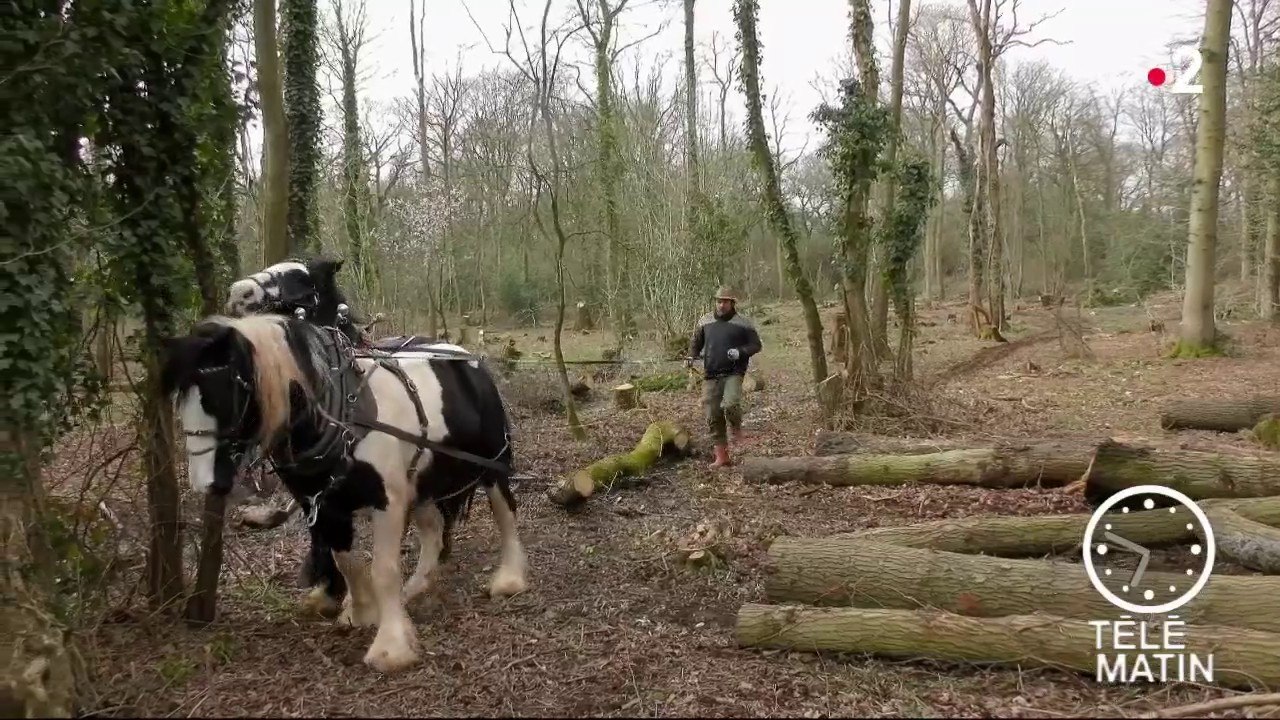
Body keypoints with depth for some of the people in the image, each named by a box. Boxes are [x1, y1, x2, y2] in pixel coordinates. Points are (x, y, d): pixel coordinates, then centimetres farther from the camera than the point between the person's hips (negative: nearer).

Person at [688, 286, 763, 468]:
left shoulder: (743, 323, -1)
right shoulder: (706, 320, 10)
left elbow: (756, 345, 1)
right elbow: (696, 342, 21)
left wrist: (740, 352, -16)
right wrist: (691, 356, 2)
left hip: (733, 373, -4)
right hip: (711, 375, 4)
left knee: (730, 404, -28)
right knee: (713, 417, 3)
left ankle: (736, 428, 8)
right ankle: (721, 456, 15)